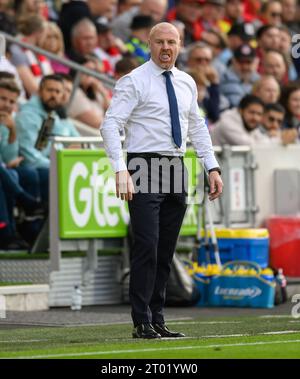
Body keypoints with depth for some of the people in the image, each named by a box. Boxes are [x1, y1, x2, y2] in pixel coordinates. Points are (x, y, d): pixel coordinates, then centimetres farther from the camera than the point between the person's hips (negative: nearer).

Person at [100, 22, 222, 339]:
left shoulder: (186, 83, 13)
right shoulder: (134, 82, -6)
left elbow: (197, 126, 22)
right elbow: (110, 124, -12)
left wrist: (212, 167, 14)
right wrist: (120, 170, -22)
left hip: (176, 170, 6)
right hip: (144, 167, -6)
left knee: (166, 252, 8)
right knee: (147, 248, -12)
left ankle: (157, 321, 14)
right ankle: (142, 324, -8)